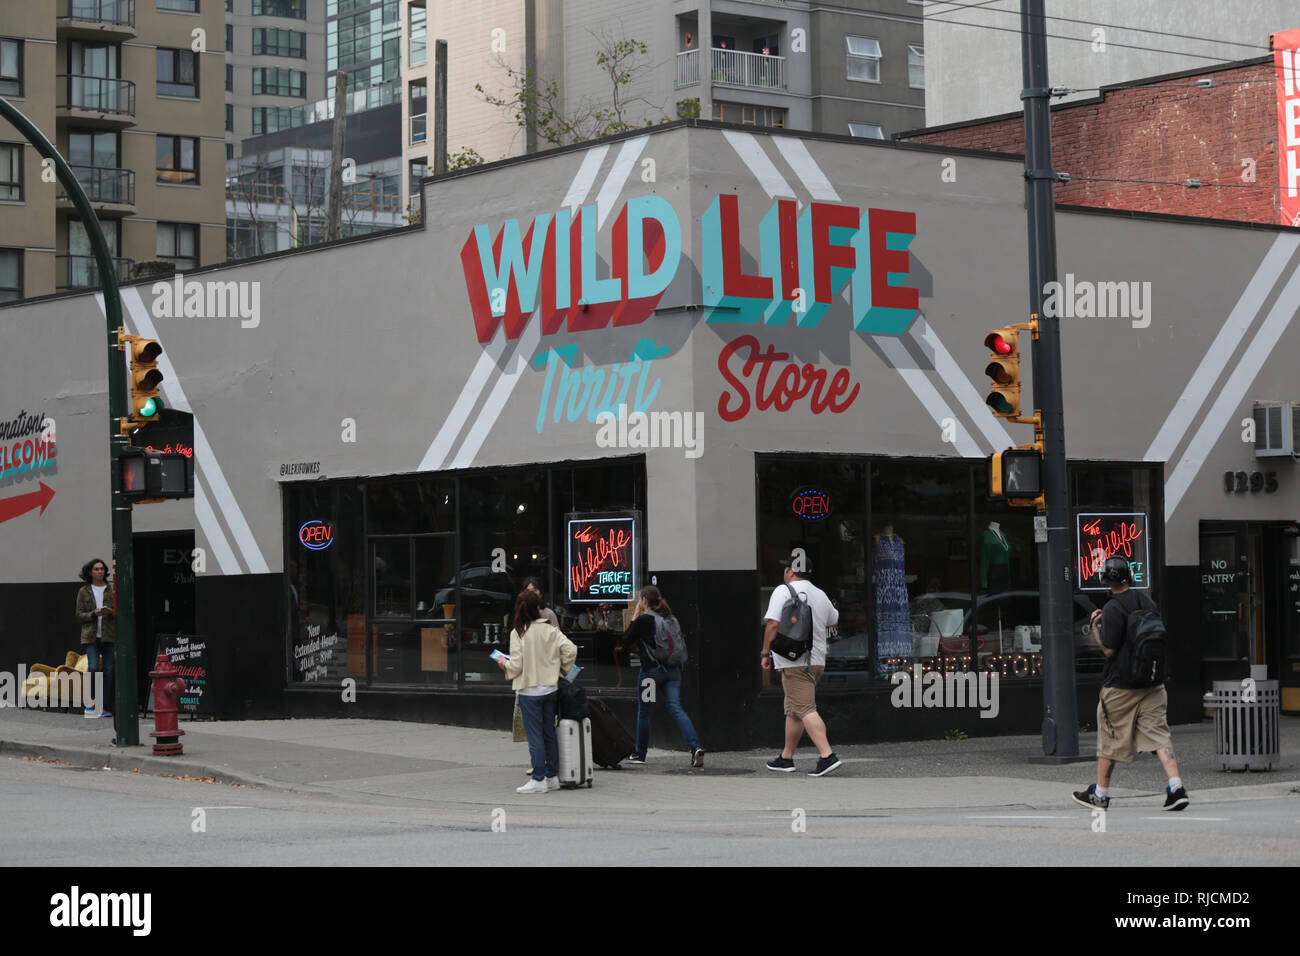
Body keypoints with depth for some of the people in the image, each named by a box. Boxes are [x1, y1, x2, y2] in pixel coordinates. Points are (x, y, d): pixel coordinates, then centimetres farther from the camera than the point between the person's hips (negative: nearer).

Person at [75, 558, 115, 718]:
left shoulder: (112, 590, 7)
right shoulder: (84, 591, 7)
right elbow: (79, 616, 6)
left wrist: (111, 612, -13)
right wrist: (93, 614, -12)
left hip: (109, 636, 1)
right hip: (91, 636, -1)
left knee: (108, 671, -1)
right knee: (93, 667, -17)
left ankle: (104, 707, 4)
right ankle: (90, 701, 3)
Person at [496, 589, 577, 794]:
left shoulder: (518, 633, -12)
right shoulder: (550, 630, -1)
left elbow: (516, 665, -15)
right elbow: (570, 649, -9)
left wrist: (504, 664, 7)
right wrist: (562, 669, 8)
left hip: (529, 691, -4)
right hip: (550, 688, 4)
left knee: (534, 735, -1)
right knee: (549, 732, 13)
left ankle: (538, 779, 0)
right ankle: (552, 776, 18)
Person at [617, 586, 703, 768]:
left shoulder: (643, 620, -10)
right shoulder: (671, 618, 10)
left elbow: (625, 640, -1)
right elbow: (681, 645, 17)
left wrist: (634, 616, 4)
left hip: (652, 669, -5)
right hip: (673, 669, 5)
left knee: (644, 712, 9)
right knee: (677, 709, -2)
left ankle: (640, 754, 19)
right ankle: (695, 747, -21)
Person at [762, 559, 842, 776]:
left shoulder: (783, 592, -7)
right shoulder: (820, 594, 13)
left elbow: (773, 624, -14)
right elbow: (834, 621, 29)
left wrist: (766, 653, -5)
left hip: (795, 663, -8)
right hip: (817, 660, 8)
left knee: (806, 710, -13)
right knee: (793, 710, 17)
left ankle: (827, 756, -25)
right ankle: (786, 758, 23)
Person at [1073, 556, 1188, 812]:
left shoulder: (1113, 608, -16)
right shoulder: (1148, 603, 6)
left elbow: (1109, 649, -18)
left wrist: (1096, 627, -3)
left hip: (1120, 686, -5)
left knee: (1109, 738, 8)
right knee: (1158, 733, 0)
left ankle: (1100, 795, 20)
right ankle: (1176, 788, -16)